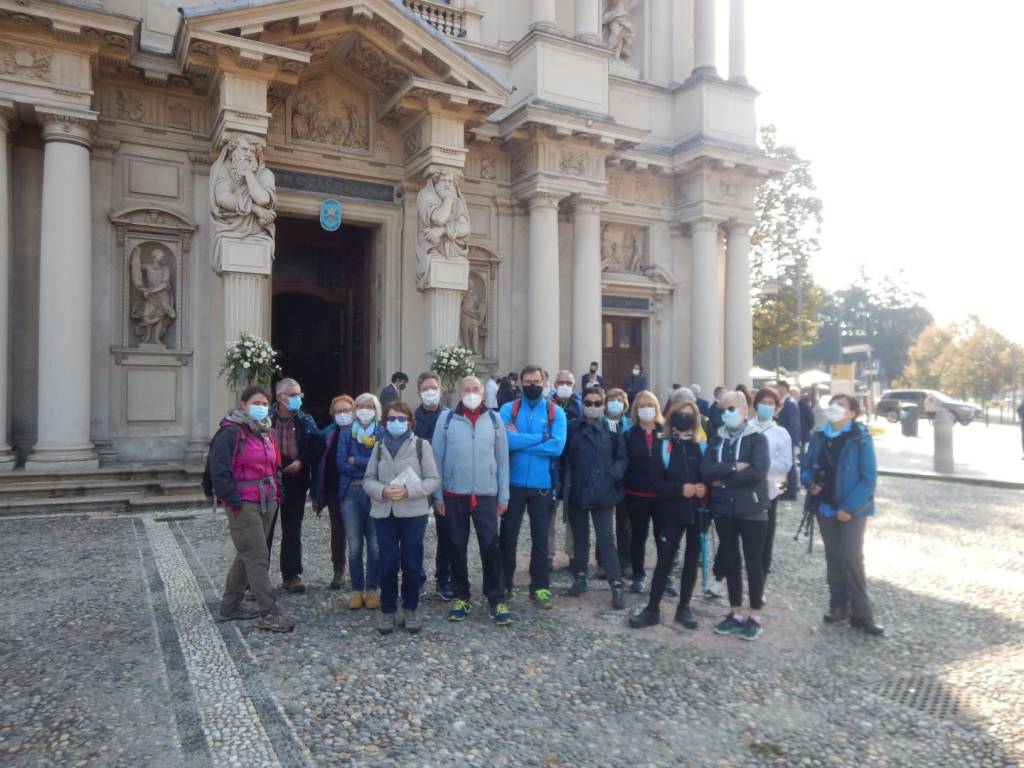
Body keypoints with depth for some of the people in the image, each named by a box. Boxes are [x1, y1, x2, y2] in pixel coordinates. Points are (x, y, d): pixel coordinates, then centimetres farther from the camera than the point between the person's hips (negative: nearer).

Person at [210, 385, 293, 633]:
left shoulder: (266, 432, 15)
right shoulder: (231, 432, -12)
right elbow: (218, 470, -17)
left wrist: (277, 493, 14)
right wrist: (233, 501, -18)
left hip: (266, 503, 9)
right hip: (244, 505, -9)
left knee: (247, 555, 16)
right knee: (257, 556, -8)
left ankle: (230, 605, 29)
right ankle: (267, 613, -3)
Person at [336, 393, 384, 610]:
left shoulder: (383, 434, 5)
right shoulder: (347, 434, 10)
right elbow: (341, 463, -2)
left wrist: (356, 461, -8)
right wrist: (369, 471, -9)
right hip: (351, 493, 1)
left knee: (375, 545, -1)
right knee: (354, 544, 3)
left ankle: (372, 589, 12)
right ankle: (357, 590, 15)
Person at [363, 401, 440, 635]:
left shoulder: (421, 445, 0)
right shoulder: (379, 446, 10)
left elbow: (433, 480, -4)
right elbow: (368, 479, 8)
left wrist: (408, 490, -18)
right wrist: (382, 491, -13)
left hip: (413, 513, -2)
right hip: (383, 513, 2)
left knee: (412, 564, 5)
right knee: (388, 564, 4)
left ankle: (411, 609, 23)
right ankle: (387, 610, 20)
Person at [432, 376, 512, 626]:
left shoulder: (494, 419, 3)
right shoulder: (447, 419, 0)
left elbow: (502, 459, 6)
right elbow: (437, 458, 2)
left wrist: (503, 496, 3)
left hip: (486, 495, 0)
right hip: (454, 495, 0)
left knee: (491, 547, 0)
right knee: (457, 548, 9)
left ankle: (497, 599, 11)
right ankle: (460, 596, 23)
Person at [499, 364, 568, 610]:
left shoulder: (555, 412, -2)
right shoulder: (508, 409, -2)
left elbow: (557, 447, -16)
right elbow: (505, 440, -19)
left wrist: (520, 440, -14)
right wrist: (541, 437, -15)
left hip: (542, 485, 0)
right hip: (513, 483, 0)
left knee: (540, 537, 11)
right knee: (508, 536, 11)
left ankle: (540, 587, 24)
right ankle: (504, 584, 26)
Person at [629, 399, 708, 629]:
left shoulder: (702, 446, 5)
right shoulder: (664, 446, 0)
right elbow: (657, 482, -3)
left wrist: (705, 488, -13)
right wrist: (680, 489, -16)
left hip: (698, 511, 2)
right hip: (672, 511, -2)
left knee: (692, 560, 9)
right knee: (664, 559, 0)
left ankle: (684, 607, 22)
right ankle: (652, 608, 8)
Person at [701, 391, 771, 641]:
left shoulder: (757, 439, -5)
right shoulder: (717, 440, 8)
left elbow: (757, 472, -20)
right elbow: (706, 470, -6)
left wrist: (723, 479, -12)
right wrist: (734, 467, -17)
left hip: (752, 510, -4)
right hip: (723, 510, 4)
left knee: (753, 563, 5)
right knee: (729, 562, 11)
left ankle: (755, 616, 17)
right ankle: (736, 613, 24)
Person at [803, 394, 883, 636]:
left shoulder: (860, 438, -10)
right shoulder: (819, 436, 4)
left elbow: (869, 477, -13)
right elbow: (807, 467, 13)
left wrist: (849, 507, -17)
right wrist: (810, 482, -9)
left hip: (852, 509, -5)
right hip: (825, 506, 5)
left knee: (851, 557, -8)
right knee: (833, 556, 11)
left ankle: (862, 614, 2)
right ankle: (839, 605, 22)